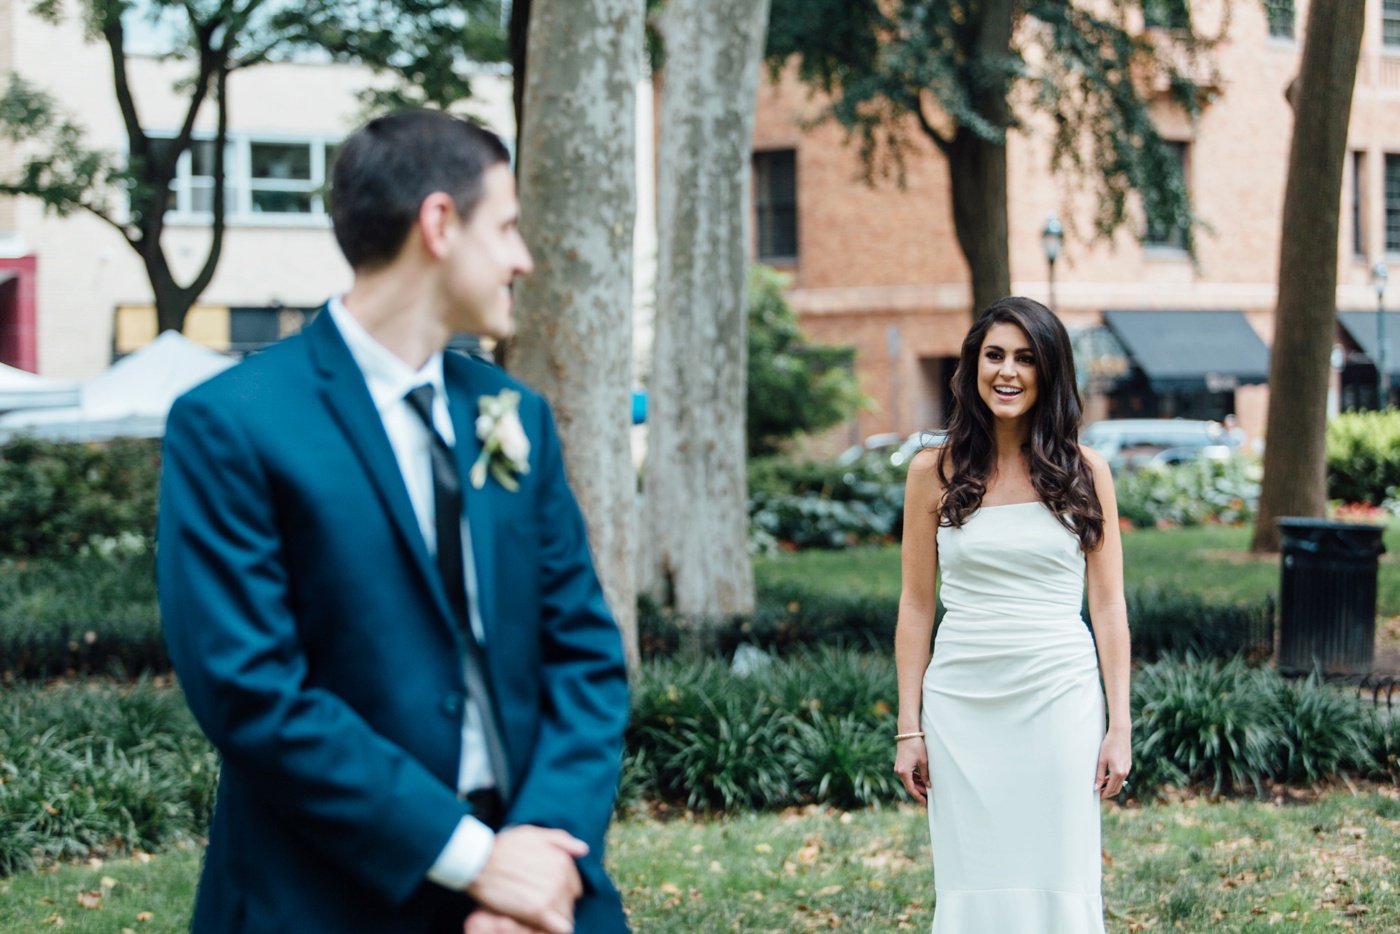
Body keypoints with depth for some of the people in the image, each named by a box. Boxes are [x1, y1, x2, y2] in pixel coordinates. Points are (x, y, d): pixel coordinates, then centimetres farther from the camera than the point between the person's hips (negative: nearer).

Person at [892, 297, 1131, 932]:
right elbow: (916, 607, 6)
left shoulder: (1084, 471, 4)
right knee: (973, 883, 3)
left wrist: (1119, 726, -1)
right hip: (963, 704, 1)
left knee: (1058, 882, 0)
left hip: (1059, 697, 0)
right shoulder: (936, 472, 4)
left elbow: (1108, 605, 4)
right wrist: (908, 728, 2)